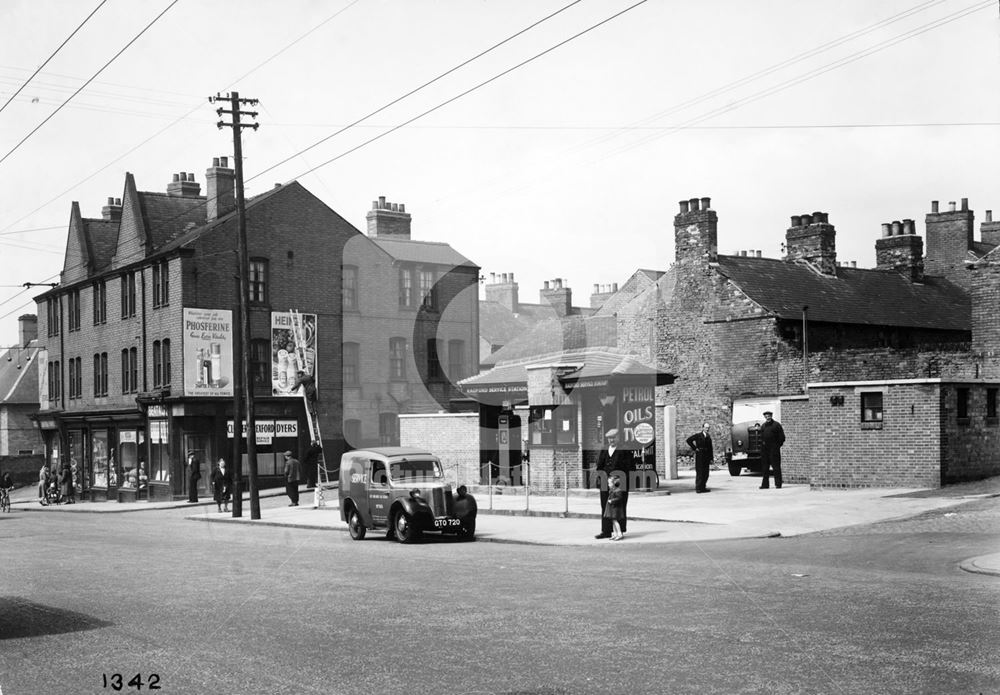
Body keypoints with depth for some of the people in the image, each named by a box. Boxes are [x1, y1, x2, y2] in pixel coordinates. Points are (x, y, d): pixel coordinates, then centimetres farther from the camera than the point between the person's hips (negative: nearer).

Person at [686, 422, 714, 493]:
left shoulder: (708, 437, 13)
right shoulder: (698, 435, -2)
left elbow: (710, 448, 13)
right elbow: (689, 440, -6)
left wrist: (711, 459, 9)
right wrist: (694, 448, -8)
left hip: (706, 456, 5)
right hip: (699, 455, -5)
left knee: (706, 473, 6)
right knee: (699, 472, -6)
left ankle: (703, 487, 14)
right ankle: (698, 488, -3)